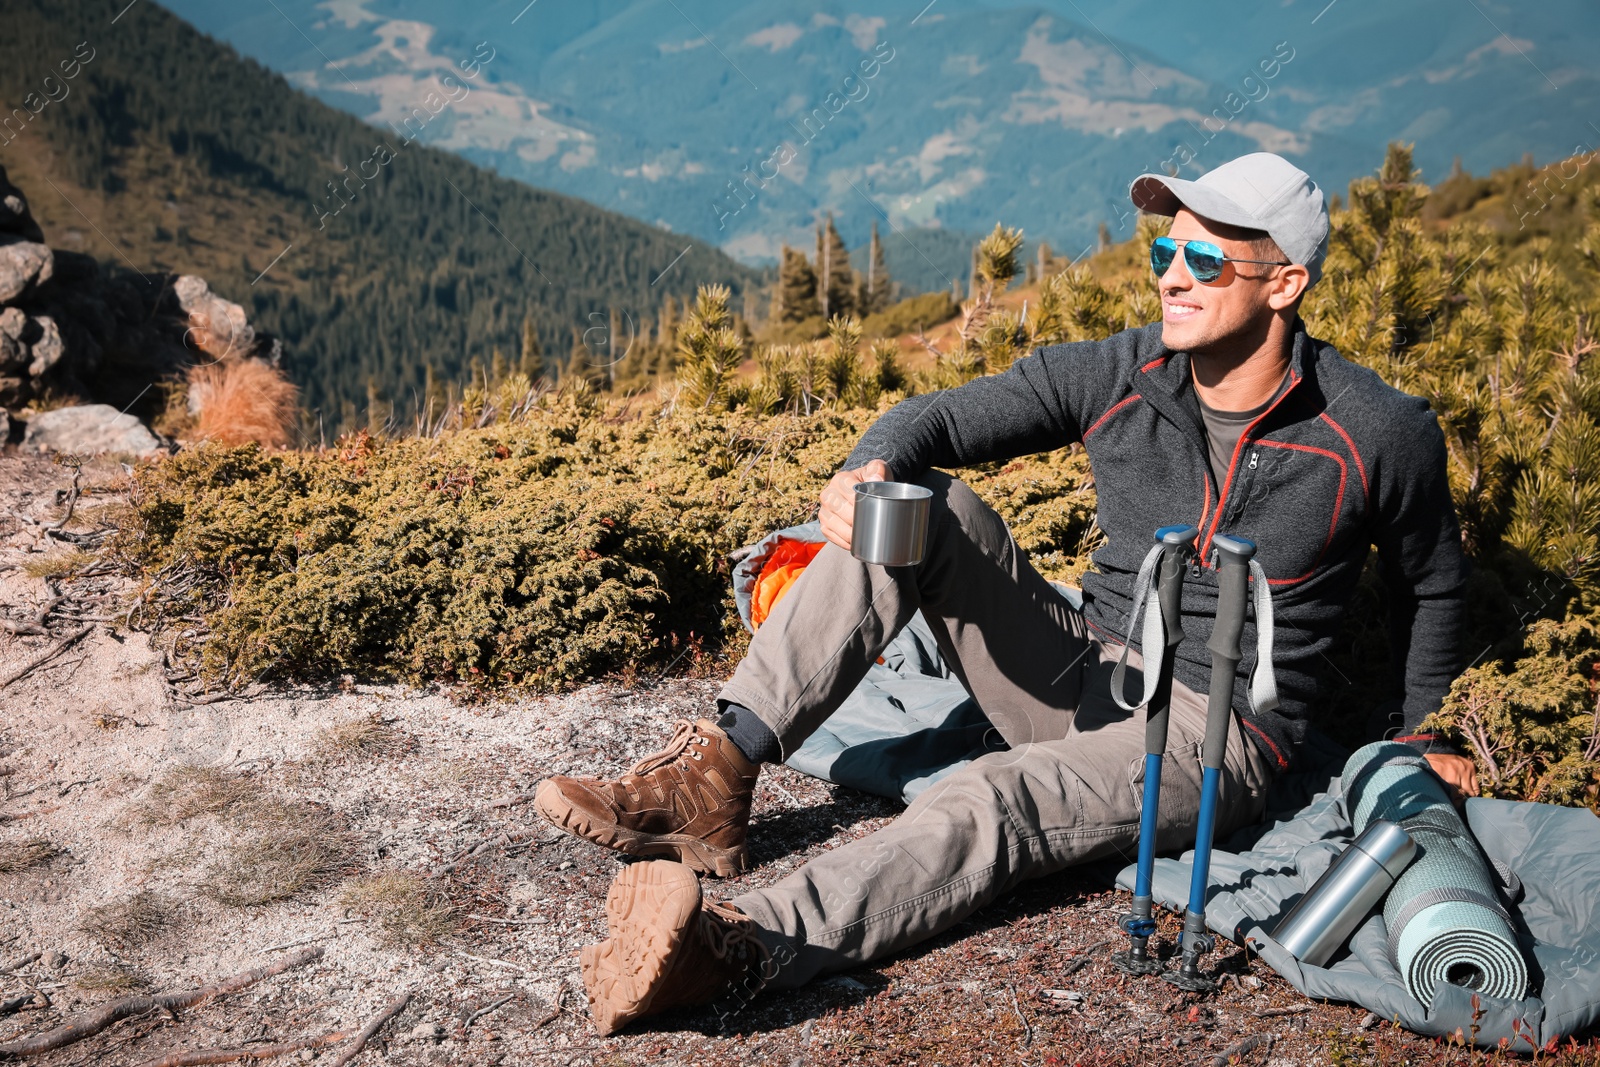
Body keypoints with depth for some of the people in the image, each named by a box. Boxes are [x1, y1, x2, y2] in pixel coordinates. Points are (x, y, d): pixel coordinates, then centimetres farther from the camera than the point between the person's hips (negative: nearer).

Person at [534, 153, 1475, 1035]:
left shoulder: (1380, 436, -10)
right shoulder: (1114, 376, -4)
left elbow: (1434, 581, 10)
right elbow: (933, 420, -2)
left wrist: (1423, 737, 14)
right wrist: (869, 468, -25)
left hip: (1213, 733, -4)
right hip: (1083, 677, 5)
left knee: (995, 802, -35)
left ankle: (741, 950, -56)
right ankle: (717, 772, -26)